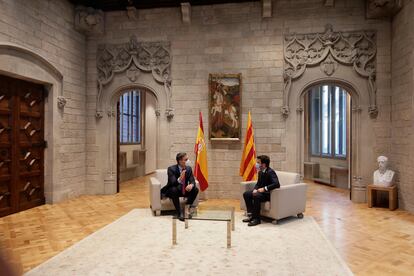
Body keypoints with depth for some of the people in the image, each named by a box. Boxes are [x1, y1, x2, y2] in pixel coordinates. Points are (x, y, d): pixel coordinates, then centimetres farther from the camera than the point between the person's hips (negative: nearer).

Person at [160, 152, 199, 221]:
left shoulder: (188, 168, -5)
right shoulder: (171, 169, -19)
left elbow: (192, 181, -8)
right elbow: (172, 183, -27)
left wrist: (191, 185, -33)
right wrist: (179, 179, -49)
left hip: (183, 190, 4)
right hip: (171, 191, -4)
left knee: (195, 189, -18)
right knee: (174, 189, -37)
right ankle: (179, 213, -28)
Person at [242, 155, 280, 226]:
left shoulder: (270, 172, -21)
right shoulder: (260, 172, 6)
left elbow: (277, 184, -33)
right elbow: (258, 183, 17)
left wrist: (264, 188, -34)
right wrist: (255, 189, -4)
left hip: (269, 193, -9)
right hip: (262, 191, 9)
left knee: (256, 196, -34)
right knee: (246, 194, -2)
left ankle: (256, 218, -22)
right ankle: (251, 215, 2)